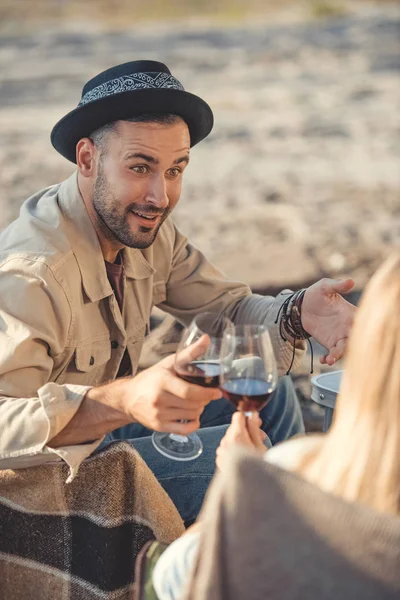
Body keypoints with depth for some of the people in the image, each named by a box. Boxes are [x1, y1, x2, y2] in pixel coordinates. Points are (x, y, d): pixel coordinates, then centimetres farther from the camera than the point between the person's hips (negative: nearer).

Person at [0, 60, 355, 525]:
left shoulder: (146, 228, -6)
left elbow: (227, 308, -1)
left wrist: (297, 315, -23)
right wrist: (125, 400, -55)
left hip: (107, 422, 8)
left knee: (267, 392, 5)